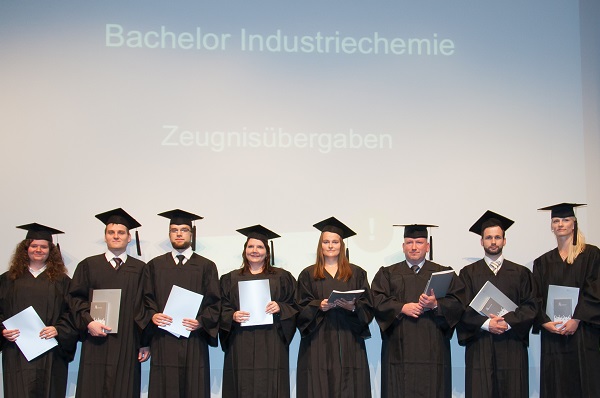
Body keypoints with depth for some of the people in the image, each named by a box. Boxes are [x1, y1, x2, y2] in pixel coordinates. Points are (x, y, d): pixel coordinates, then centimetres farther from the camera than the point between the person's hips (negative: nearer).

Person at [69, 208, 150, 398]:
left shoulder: (139, 269, 9)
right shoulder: (88, 266, 11)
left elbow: (145, 306, 5)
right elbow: (76, 298, 5)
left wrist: (145, 343, 0)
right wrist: (88, 321, -12)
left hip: (127, 346, 0)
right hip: (96, 345, 0)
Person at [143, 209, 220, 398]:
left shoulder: (206, 266, 9)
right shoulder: (155, 265, 14)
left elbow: (214, 302, 4)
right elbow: (147, 298, 9)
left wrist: (201, 321, -12)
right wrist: (152, 315, -10)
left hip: (194, 341, -1)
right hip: (163, 342, 1)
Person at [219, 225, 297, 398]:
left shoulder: (281, 277, 11)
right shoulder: (230, 279, 14)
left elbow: (294, 307, 8)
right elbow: (222, 311, 10)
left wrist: (280, 308, -11)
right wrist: (232, 316, -10)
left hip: (271, 344, -1)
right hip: (241, 345, 1)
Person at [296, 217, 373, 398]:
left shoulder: (357, 273, 12)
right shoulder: (308, 275, 9)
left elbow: (368, 307, 6)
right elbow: (302, 309, 3)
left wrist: (353, 306, -14)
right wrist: (320, 306, -15)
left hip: (349, 341, 1)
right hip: (318, 342, -1)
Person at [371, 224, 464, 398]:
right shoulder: (387, 274, 14)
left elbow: (457, 304, 1)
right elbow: (378, 301, 1)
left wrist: (435, 305, -17)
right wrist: (401, 307, -14)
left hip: (432, 349, 0)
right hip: (399, 349, 0)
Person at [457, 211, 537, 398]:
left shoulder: (521, 273, 12)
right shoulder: (468, 273, 9)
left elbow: (530, 306, 3)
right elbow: (463, 308, 0)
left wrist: (508, 322, -12)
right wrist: (486, 323, -14)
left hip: (512, 347, 1)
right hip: (480, 347, -1)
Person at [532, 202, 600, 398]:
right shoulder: (543, 262, 15)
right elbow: (536, 298, 9)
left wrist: (576, 319, -14)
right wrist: (545, 322, -8)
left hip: (583, 333, -3)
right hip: (552, 334, 3)